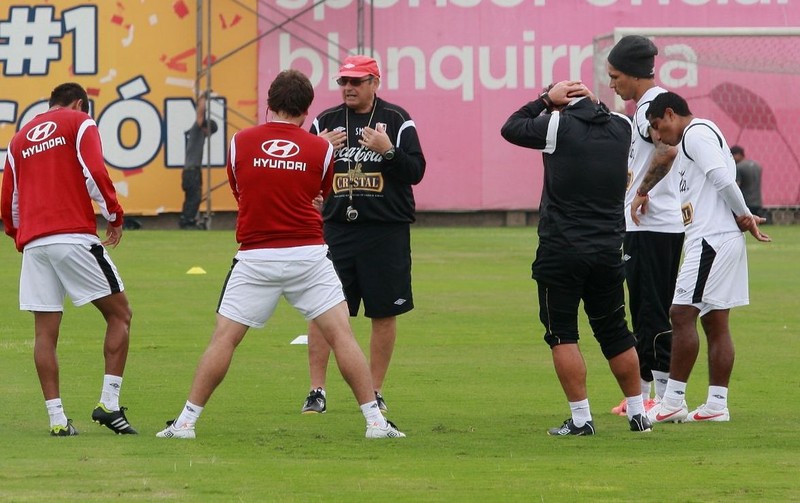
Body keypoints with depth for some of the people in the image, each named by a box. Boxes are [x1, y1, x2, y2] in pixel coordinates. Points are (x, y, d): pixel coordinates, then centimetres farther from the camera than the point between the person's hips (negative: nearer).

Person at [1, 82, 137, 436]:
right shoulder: (80, 124, 6)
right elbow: (95, 174, -8)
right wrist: (115, 217, 3)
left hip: (33, 242, 5)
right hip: (74, 235, -5)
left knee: (45, 332, 4)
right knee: (119, 314, 4)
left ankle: (56, 417, -1)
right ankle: (109, 403, -6)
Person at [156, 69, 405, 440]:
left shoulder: (240, 142, 1)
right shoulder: (321, 149, 0)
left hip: (255, 257, 0)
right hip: (308, 254, 0)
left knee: (224, 338, 6)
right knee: (341, 335, 2)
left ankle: (186, 422, 5)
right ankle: (375, 420, 0)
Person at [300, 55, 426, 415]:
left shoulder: (397, 121, 2)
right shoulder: (325, 122, 10)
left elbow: (416, 171, -4)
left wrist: (388, 151, -19)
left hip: (385, 232, -2)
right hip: (335, 229, 2)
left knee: (384, 313, 3)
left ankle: (375, 391, 14)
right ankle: (317, 391, 3)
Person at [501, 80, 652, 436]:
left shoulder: (558, 126, -9)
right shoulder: (620, 128, 4)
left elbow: (511, 128, 7)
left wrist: (545, 100, 14)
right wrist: (592, 101, 16)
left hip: (561, 249, -5)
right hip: (608, 249, 5)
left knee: (562, 333, 2)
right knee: (615, 332, 15)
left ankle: (581, 417, -5)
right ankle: (637, 413, 19)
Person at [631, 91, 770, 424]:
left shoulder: (697, 133, -9)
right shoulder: (690, 140, 23)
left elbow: (722, 178, -18)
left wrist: (743, 215, -8)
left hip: (712, 240, -11)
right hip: (726, 241, 11)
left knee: (682, 313, -10)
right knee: (715, 322, 9)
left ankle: (673, 401, -10)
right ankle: (717, 405, 8)